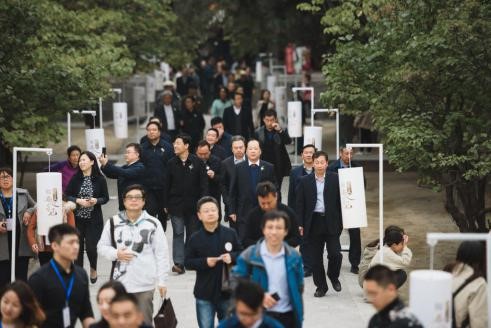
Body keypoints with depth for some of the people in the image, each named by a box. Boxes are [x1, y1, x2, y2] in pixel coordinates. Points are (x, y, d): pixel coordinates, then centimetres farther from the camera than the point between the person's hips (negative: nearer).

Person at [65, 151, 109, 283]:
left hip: (94, 219, -2)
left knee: (91, 246, -4)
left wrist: (96, 201, -17)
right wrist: (78, 201, -14)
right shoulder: (75, 179, 1)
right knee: (78, 246, 3)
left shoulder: (100, 179, -3)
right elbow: (67, 195, 2)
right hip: (77, 218, 2)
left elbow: (105, 198, 2)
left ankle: (93, 269, 24)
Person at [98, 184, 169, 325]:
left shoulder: (153, 223, -1)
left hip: (145, 284, -1)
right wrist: (116, 254, -11)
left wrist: (162, 280, -1)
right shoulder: (113, 222, 2)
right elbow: (102, 246, 9)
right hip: (120, 282, 1)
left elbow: (161, 254, 1)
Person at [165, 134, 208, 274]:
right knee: (178, 233, -6)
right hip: (176, 204, 0)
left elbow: (203, 184, -2)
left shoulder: (198, 162, -2)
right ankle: (179, 263, -11)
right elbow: (167, 185, 6)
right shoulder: (171, 163, 3)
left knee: (192, 233, 8)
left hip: (193, 205, 0)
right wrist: (166, 204, 4)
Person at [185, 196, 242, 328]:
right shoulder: (195, 238, -5)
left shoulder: (230, 233, -2)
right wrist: (205, 262, -18)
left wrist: (232, 257, -15)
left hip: (227, 291, 1)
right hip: (204, 293, -1)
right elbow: (188, 263, -3)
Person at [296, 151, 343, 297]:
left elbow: (340, 200, 3)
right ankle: (321, 286, 17)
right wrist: (300, 224, -2)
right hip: (313, 223, 1)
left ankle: (333, 276, 21)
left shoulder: (335, 179, 1)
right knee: (316, 258, 5)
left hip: (331, 222, -1)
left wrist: (341, 221, 0)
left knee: (335, 254, -7)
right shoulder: (305, 181, 3)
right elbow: (300, 204, 4)